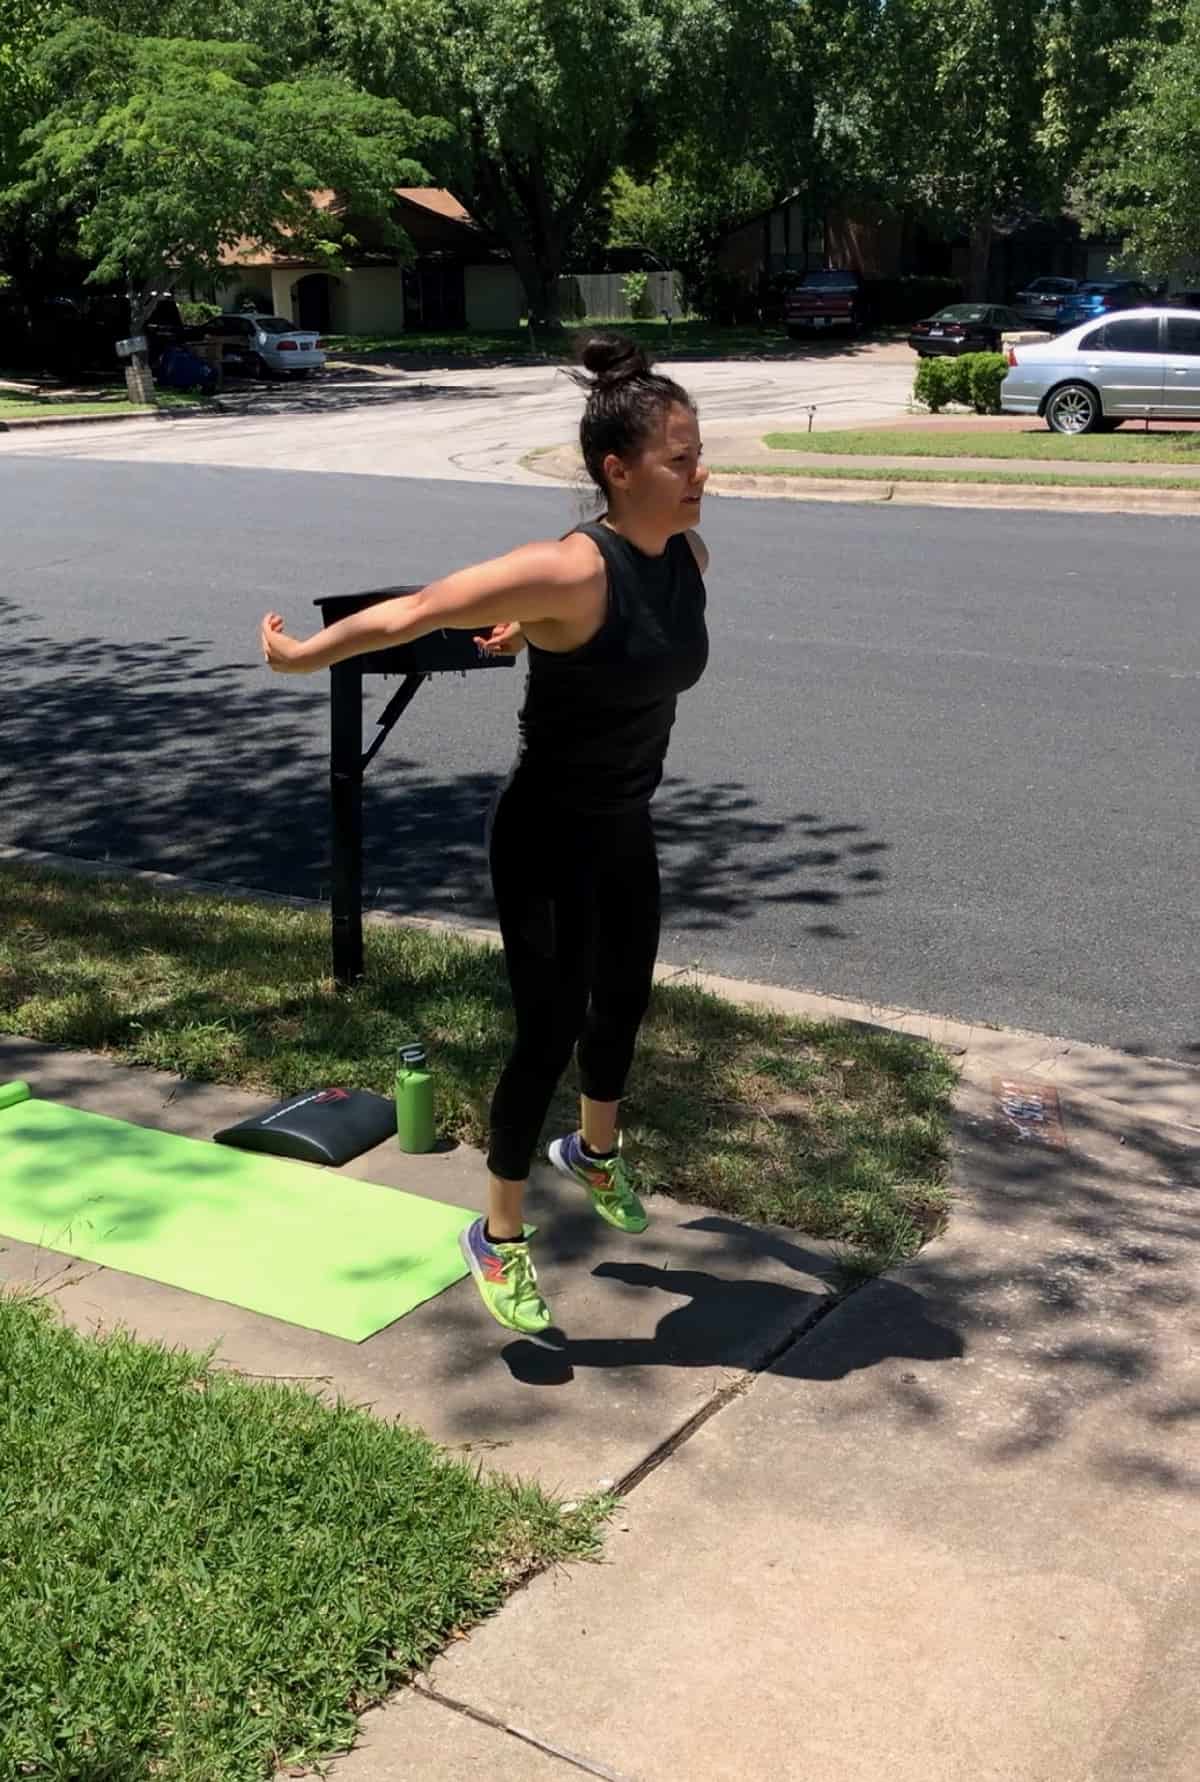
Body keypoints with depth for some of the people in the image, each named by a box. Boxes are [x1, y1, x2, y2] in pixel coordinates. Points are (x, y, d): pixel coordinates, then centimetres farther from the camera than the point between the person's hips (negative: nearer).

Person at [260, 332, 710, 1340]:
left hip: (626, 830, 8)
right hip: (547, 838, -8)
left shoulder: (691, 556, -5)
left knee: (624, 1001, 23)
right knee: (551, 1031, -2)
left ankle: (595, 1153, 52)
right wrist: (301, 657, -12)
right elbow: (414, 612, -22)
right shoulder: (570, 572, -29)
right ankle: (499, 1238, 18)